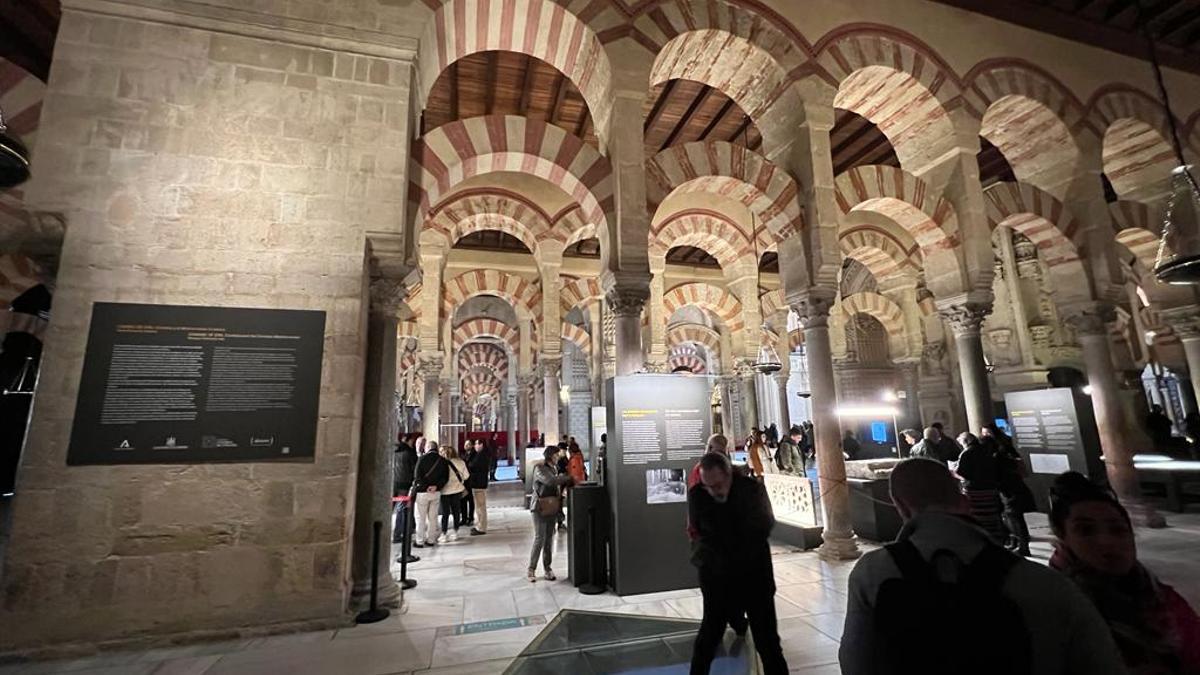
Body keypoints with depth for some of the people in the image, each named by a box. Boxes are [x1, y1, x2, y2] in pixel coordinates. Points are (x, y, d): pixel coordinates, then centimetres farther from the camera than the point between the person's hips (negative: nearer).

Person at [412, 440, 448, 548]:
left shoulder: (423, 458, -9)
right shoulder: (442, 461, 3)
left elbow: (417, 475, -14)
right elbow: (445, 477, -1)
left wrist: (424, 486, -8)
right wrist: (436, 486, -8)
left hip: (422, 492, -4)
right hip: (436, 492, 4)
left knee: (420, 517, 6)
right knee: (433, 517, 12)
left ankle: (419, 541, 9)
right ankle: (431, 540, 18)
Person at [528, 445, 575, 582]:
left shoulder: (554, 467, 13)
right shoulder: (539, 468, -11)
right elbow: (550, 481, -26)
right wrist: (568, 478, -20)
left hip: (552, 508, 7)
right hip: (540, 508, -7)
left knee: (549, 539, 9)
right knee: (539, 539, -5)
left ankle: (547, 569, 18)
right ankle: (531, 570, 7)